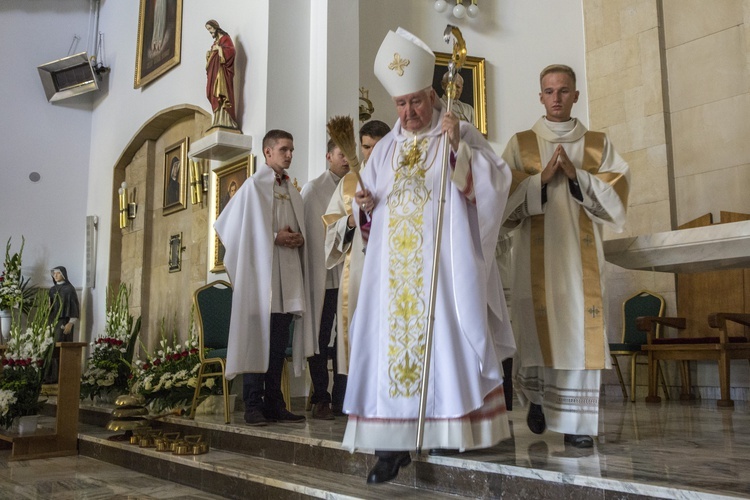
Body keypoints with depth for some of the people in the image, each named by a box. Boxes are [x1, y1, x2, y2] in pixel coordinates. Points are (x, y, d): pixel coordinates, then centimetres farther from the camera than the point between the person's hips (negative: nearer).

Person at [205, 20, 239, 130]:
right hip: (214, 72, 8)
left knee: (222, 94, -16)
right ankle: (218, 120, -4)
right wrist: (208, 55, 8)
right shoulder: (215, 41, 24)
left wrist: (219, 49, -11)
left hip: (222, 71, -8)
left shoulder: (225, 38, 1)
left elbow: (231, 50, -16)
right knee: (215, 95, 0)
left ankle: (224, 121, -21)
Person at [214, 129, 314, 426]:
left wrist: (298, 238, 1)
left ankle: (274, 404, 11)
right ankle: (253, 405, -1)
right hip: (261, 274, -6)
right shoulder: (254, 186, 0)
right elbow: (230, 226, -6)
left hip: (288, 277, 6)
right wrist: (275, 237, -11)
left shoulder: (292, 191, 20)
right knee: (258, 339, -6)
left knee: (279, 343, 6)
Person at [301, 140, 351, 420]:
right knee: (320, 338, 1)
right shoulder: (312, 189, 4)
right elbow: (304, 230, -3)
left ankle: (342, 397, 12)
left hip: (348, 277, 3)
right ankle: (320, 400, 8)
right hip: (322, 277, -3)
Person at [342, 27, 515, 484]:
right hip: (395, 267, 4)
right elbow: (370, 211, 21)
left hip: (443, 263, -4)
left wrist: (460, 147, -19)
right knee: (391, 341, -2)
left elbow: (497, 180, -7)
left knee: (445, 340, -6)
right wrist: (366, 205, -2)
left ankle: (452, 429, 5)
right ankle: (394, 441, 1)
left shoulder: (461, 135, 6)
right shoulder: (385, 149, 18)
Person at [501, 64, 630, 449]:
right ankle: (538, 398, 20)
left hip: (581, 250, 1)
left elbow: (616, 192, 3)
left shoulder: (598, 144, 14)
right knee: (539, 325, -4)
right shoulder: (520, 144, 11)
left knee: (580, 327, -5)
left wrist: (576, 175, -10)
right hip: (536, 249, -1)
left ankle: (576, 419, 0)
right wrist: (541, 178, -11)